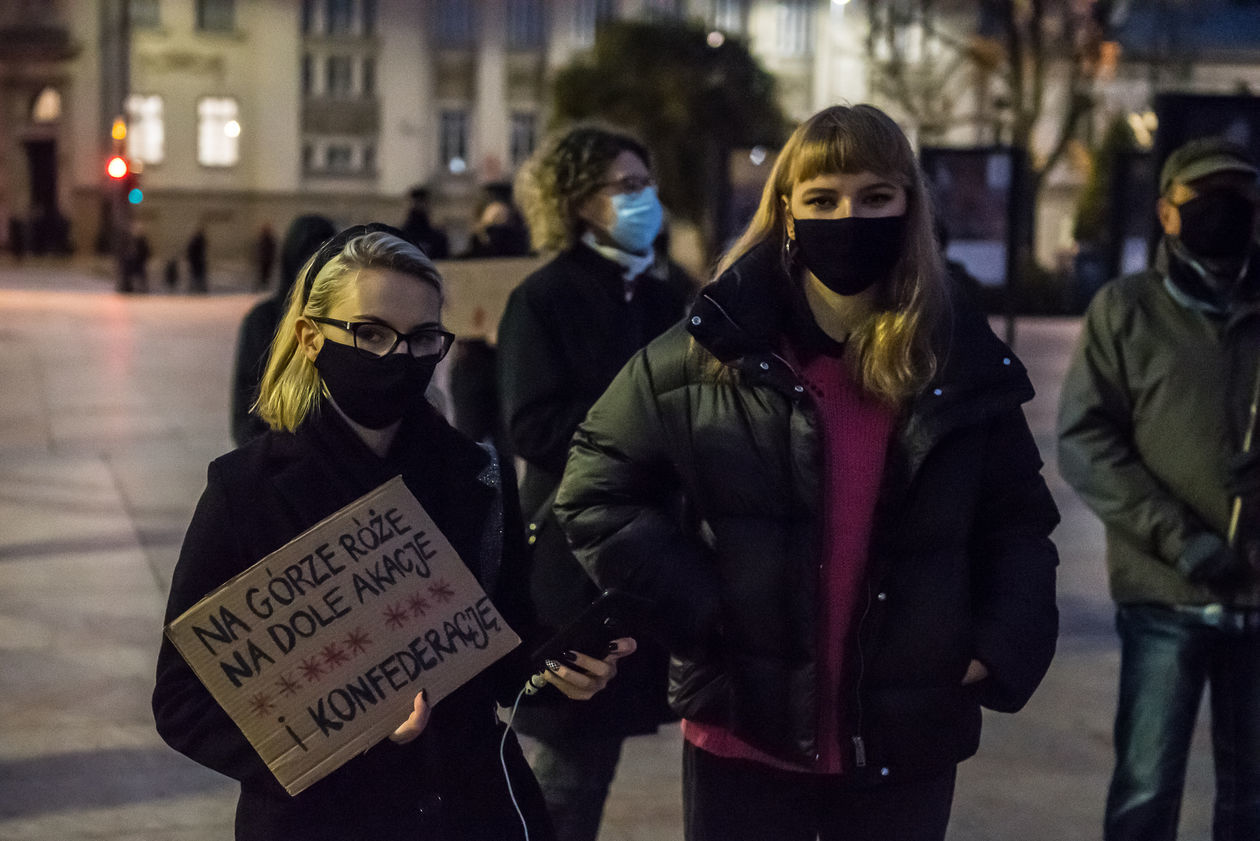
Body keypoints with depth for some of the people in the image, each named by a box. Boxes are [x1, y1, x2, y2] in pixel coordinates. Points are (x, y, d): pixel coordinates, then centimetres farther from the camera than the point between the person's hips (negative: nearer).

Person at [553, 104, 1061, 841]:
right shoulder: (712, 353, -6)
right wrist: (694, 611, -11)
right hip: (745, 733, -2)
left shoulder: (965, 362, 1)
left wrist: (1001, 647, -5)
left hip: (906, 742, 2)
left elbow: (1019, 523, 11)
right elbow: (597, 493, 0)